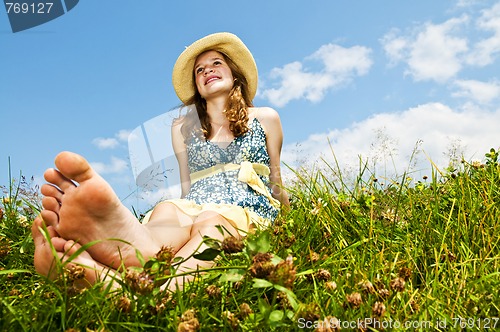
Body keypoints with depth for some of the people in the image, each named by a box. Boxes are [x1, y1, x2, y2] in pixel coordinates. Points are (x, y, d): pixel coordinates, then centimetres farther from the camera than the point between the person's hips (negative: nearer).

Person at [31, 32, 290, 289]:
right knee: (166, 210, -34)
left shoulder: (265, 119, 19)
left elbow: (276, 183, 22)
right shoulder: (183, 128, 22)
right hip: (195, 208, 2)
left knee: (210, 222, -37)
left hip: (249, 211, -1)